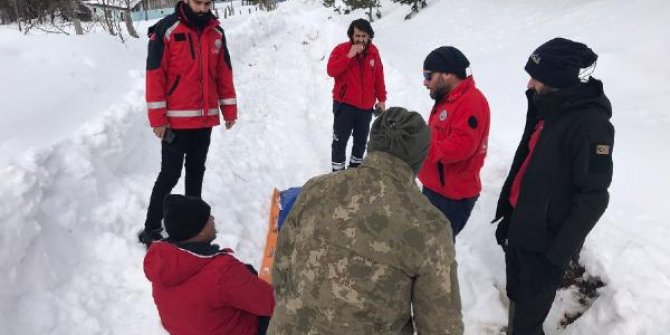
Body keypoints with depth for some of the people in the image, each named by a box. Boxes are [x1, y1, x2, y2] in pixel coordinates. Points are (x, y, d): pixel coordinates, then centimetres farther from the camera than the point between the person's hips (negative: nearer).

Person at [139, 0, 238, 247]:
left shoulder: (216, 33, 8)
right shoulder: (166, 30, -9)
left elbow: (224, 73, 12)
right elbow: (155, 75, -11)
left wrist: (229, 110, 10)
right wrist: (157, 119, -13)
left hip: (205, 118, 5)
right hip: (176, 120, -5)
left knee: (196, 172, 15)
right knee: (170, 174, -1)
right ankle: (151, 229, 12)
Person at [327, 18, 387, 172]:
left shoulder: (373, 52, 3)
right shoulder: (341, 49, -9)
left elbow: (379, 77, 10)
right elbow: (331, 71, -22)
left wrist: (381, 99, 11)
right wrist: (349, 56, -27)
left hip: (366, 106, 4)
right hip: (344, 104, -4)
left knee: (361, 140, 16)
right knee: (340, 140, 0)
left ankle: (356, 166, 35)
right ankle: (338, 170, 12)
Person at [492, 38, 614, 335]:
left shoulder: (591, 123, -22)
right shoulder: (550, 109, 5)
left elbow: (592, 197, -21)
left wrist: (558, 254, -18)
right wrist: (507, 215, 17)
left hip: (544, 239, -8)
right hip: (520, 226, 8)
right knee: (517, 298, 23)